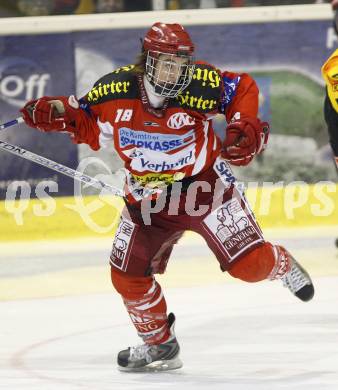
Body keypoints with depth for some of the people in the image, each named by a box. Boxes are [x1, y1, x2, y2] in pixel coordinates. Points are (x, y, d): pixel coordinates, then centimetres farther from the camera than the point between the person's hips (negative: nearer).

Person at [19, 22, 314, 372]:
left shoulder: (200, 84, -22)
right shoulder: (114, 90, -16)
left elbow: (243, 88, -4)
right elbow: (90, 127, 2)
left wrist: (244, 126, -17)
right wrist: (59, 114, -15)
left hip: (205, 185, -3)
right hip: (147, 197, 3)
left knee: (249, 264, -8)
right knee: (127, 275, 0)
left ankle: (281, 265, 31)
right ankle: (159, 345, 24)